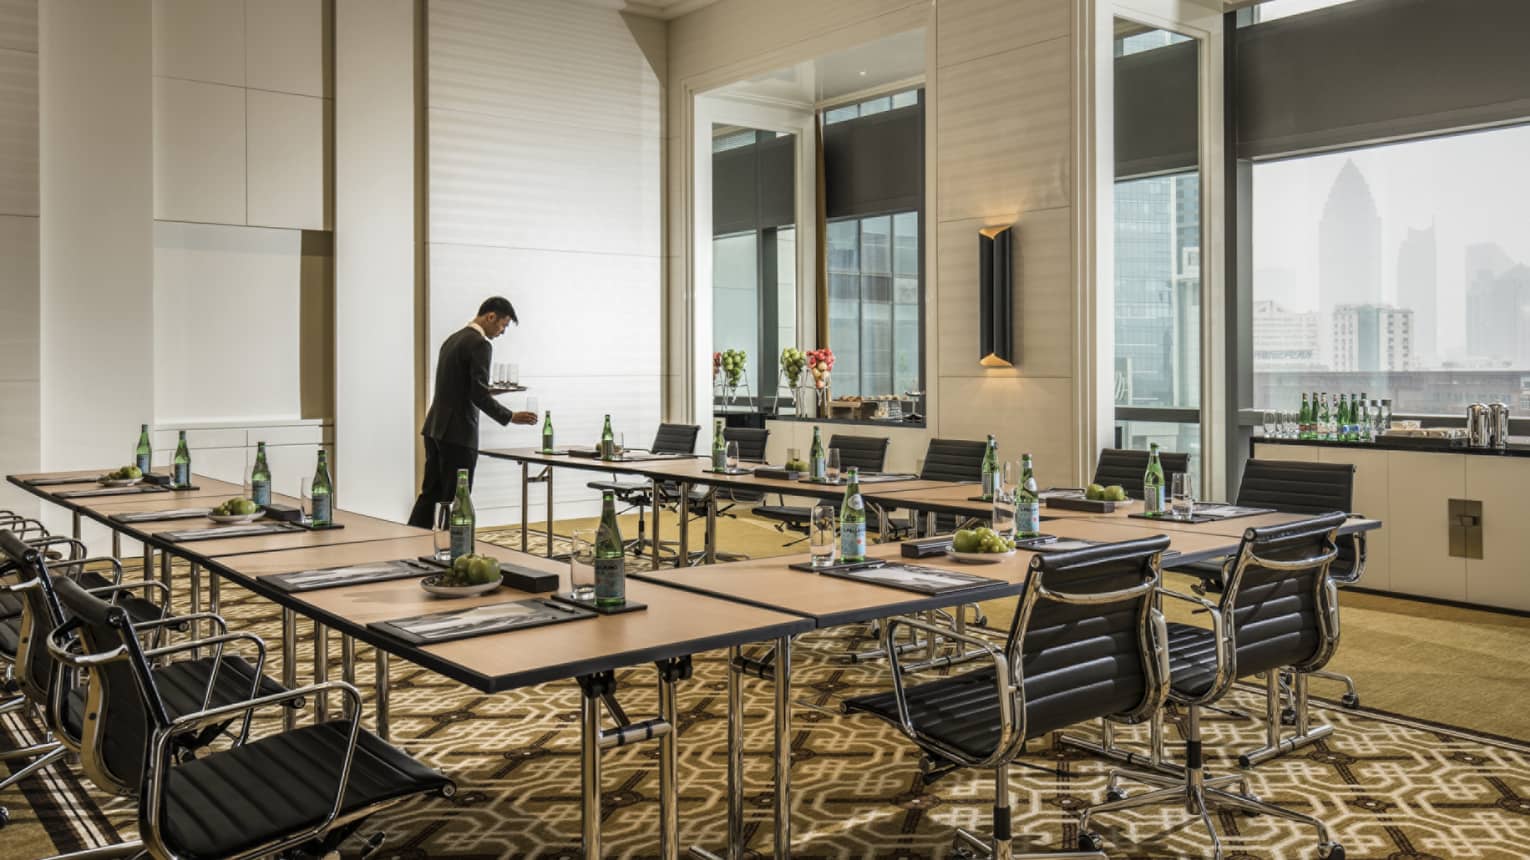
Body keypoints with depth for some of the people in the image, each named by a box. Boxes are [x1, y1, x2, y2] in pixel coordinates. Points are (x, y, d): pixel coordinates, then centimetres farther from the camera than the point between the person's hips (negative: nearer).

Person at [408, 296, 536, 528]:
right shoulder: (479, 344, -14)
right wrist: (510, 417, -12)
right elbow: (479, 395, -20)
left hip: (435, 428, 9)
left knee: (430, 493, 13)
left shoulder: (453, 339, 16)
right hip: (458, 432, -9)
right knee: (455, 500, -1)